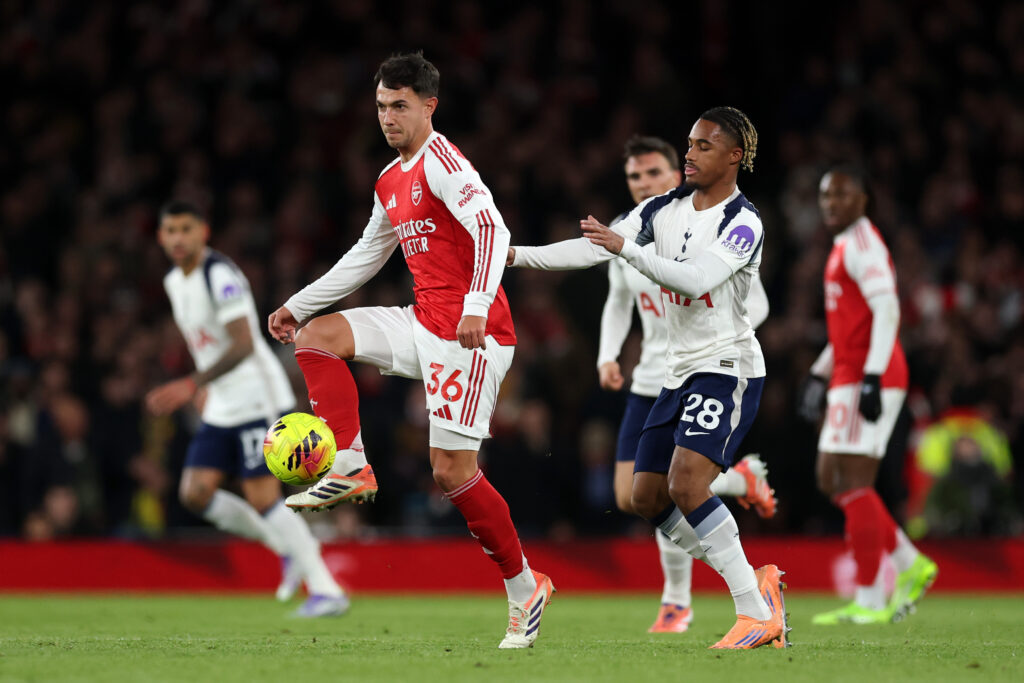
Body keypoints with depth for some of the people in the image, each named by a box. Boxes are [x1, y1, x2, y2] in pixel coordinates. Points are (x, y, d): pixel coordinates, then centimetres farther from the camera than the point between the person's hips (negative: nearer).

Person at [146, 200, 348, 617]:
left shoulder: (220, 275, -17)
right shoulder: (175, 282, 11)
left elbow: (243, 345, -26)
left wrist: (191, 386, -34)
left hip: (258, 398, -9)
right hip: (221, 407, 9)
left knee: (262, 498, -14)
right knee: (195, 493, -4)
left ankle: (326, 590, -7)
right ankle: (288, 548, 11)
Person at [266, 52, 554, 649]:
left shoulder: (442, 163, -11)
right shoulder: (390, 182, 18)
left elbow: (491, 229, -24)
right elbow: (365, 258, 30)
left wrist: (477, 305, -36)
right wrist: (298, 304, 31)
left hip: (472, 336, -9)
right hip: (423, 325, 9)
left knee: (453, 471, -10)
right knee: (318, 336, -1)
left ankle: (525, 588, 3)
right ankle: (350, 467, -5)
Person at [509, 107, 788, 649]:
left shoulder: (743, 222, -13)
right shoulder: (664, 209, 9)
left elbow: (695, 279, -28)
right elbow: (592, 248, 6)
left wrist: (626, 248, -36)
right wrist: (518, 255, -4)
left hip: (728, 367, -8)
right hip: (682, 370, 8)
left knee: (686, 482, -25)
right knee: (648, 497, 4)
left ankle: (758, 614, -19)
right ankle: (755, 585, 13)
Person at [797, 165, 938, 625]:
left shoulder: (862, 244, -11)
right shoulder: (845, 246, 21)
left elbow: (887, 311, -21)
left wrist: (871, 378, -26)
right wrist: (818, 376, 27)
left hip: (867, 380, -10)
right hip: (848, 379, 10)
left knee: (853, 483, -9)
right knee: (831, 480, 13)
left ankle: (870, 602, -6)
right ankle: (911, 566, 15)